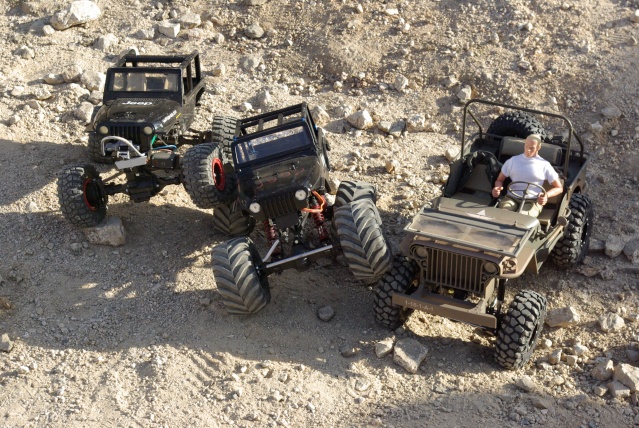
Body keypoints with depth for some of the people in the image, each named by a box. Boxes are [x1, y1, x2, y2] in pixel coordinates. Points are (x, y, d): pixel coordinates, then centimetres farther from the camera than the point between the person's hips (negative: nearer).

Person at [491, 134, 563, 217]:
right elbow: (499, 180, 20)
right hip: (512, 198, 2)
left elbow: (559, 188, 12)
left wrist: (546, 195, -10)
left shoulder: (544, 165, 10)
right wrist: (497, 188, -5)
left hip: (533, 201, -1)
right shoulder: (513, 160, 16)